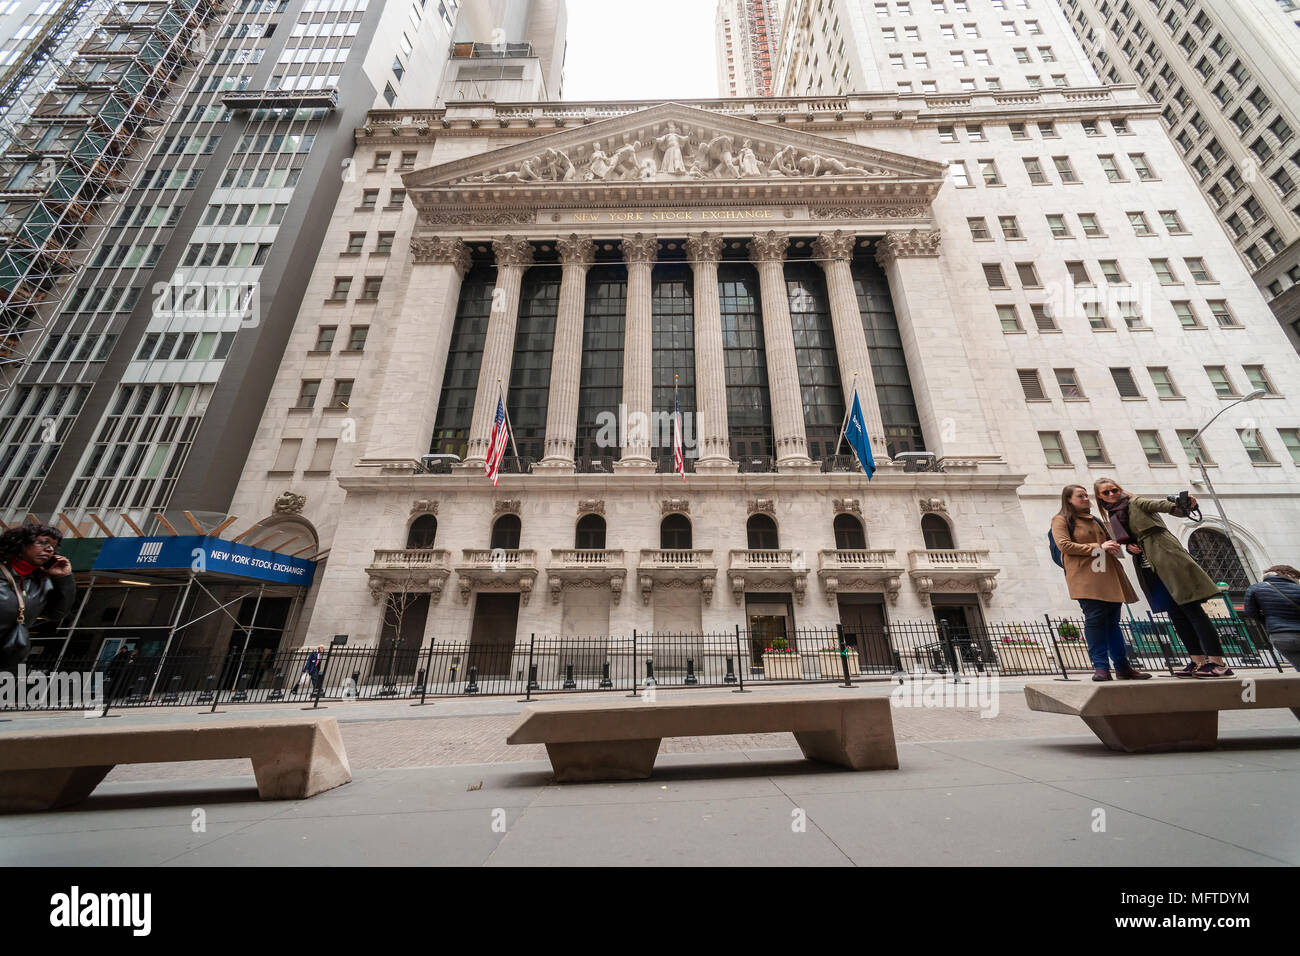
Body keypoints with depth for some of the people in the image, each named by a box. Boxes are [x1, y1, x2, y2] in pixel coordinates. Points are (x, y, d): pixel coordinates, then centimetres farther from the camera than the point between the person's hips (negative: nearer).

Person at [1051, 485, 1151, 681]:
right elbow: (1065, 545, -9)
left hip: (1108, 575, 7)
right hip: (1086, 578, -7)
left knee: (1112, 620, 8)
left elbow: (1107, 540, 31)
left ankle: (1123, 667, 14)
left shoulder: (1092, 520, 26)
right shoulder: (1061, 520, 2)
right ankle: (1100, 667, -8)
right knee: (1094, 619, -12)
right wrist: (1097, 547, -9)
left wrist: (1113, 546, 7)